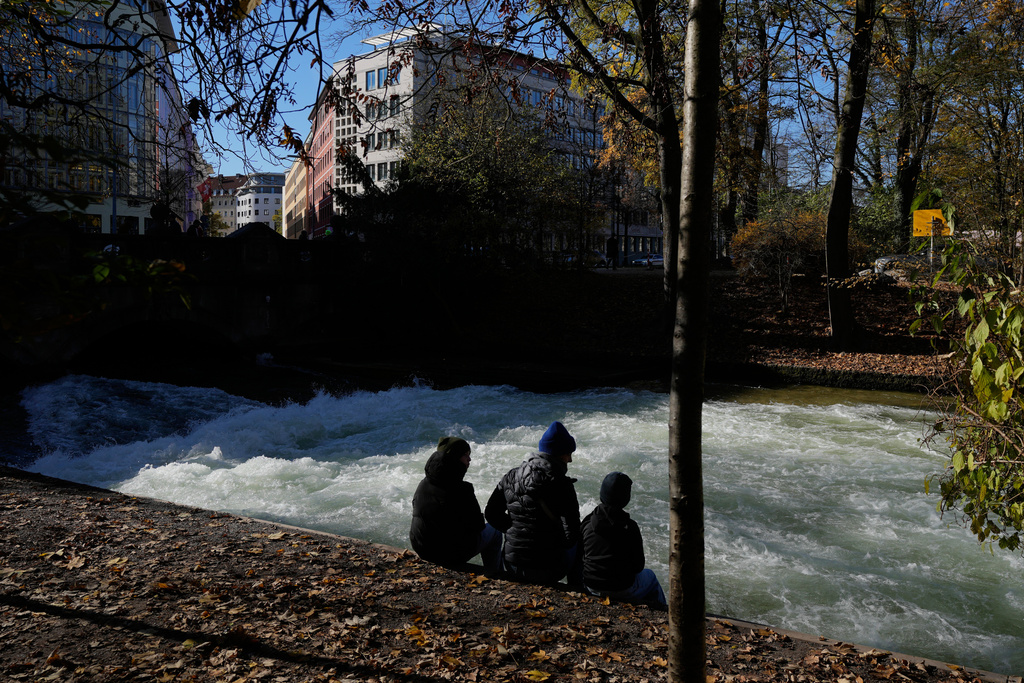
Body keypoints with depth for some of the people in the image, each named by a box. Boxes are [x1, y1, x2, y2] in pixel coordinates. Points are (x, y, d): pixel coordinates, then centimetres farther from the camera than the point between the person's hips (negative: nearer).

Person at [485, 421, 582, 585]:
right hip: (547, 571, -4)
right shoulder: (561, 484, -17)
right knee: (578, 540, 26)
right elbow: (571, 534, -18)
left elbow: (491, 513, 8)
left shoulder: (511, 476, -1)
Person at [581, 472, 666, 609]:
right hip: (623, 591, -4)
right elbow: (638, 566, -10)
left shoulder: (587, 522, -9)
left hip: (591, 586, 4)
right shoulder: (630, 527, -19)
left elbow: (581, 556, 2)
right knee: (649, 575, 27)